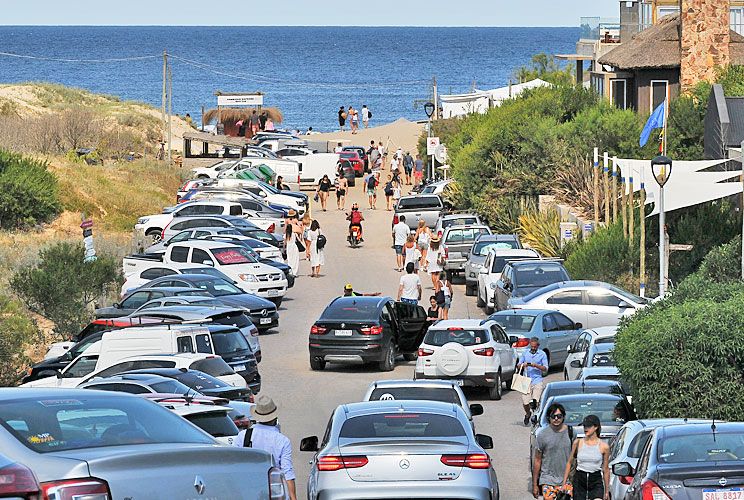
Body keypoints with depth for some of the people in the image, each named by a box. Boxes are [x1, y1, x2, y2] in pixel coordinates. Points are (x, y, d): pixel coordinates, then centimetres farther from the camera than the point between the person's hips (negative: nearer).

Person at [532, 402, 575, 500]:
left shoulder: (571, 432, 2)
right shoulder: (542, 434, -1)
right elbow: (537, 461, 4)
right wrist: (535, 484, 3)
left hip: (567, 480, 1)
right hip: (548, 479, -1)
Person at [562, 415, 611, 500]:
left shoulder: (604, 446, -1)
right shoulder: (578, 443, 2)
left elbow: (606, 469, 6)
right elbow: (569, 463, 10)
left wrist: (607, 491, 8)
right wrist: (564, 483, 5)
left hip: (596, 481, -2)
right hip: (579, 480, 2)